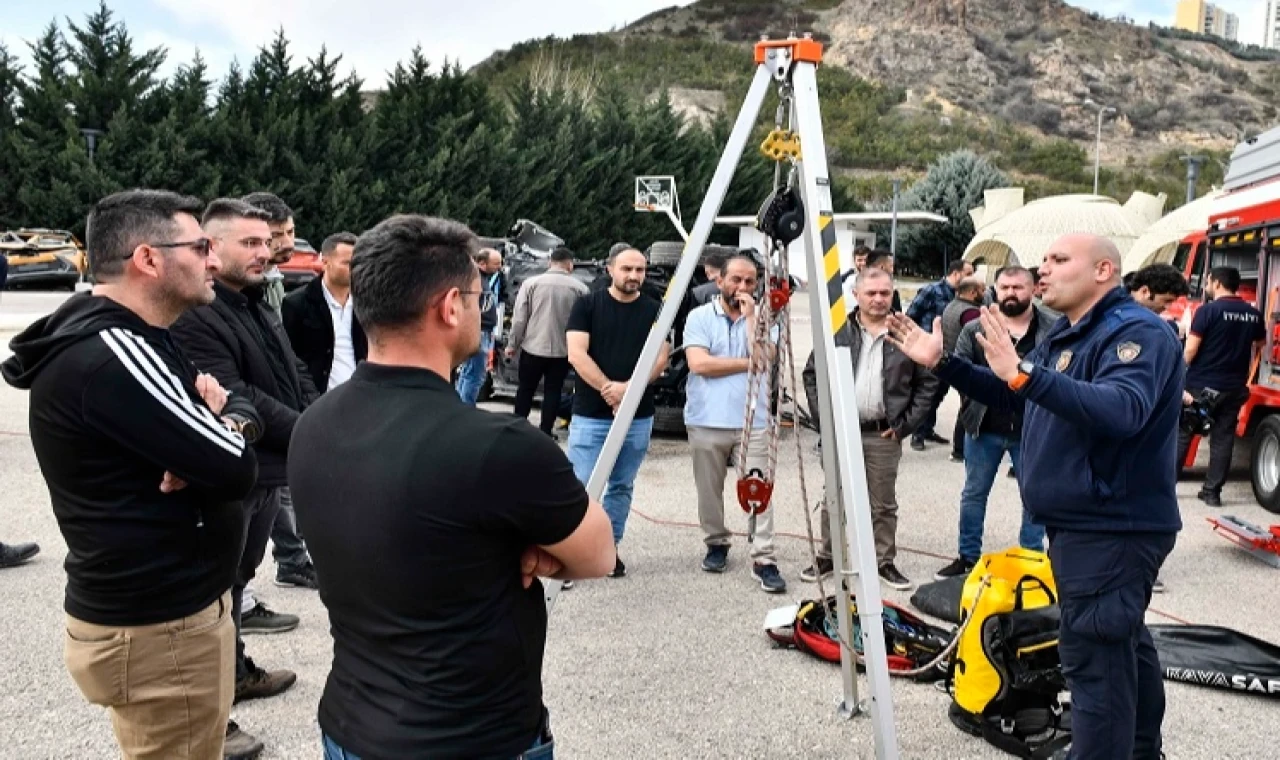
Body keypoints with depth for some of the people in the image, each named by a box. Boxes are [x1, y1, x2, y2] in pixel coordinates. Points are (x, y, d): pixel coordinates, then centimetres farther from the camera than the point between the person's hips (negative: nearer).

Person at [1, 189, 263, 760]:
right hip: (157, 629, -10)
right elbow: (235, 469, -27)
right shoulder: (111, 355, -24)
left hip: (168, 605, 10)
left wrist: (228, 415, -14)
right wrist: (229, 414, -5)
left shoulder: (127, 341, 9)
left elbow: (245, 408, 9)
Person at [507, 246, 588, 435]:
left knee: (526, 389, 16)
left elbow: (519, 318, -3)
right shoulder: (580, 288, -5)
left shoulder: (531, 283, -4)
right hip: (562, 350, 0)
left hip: (532, 348, 0)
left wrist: (512, 345, 6)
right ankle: (546, 431, 12)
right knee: (553, 392, 10)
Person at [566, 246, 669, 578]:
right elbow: (576, 354, -7)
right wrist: (607, 388, -17)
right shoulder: (587, 304, 1)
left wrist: (627, 387, -17)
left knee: (622, 486, 11)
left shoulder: (654, 310, 6)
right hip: (590, 415, -2)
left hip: (638, 417, 3)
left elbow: (660, 358, -2)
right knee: (581, 486, -6)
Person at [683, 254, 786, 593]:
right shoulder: (699, 316, 1)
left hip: (752, 421, 1)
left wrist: (750, 316, -10)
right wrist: (748, 363, -9)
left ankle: (764, 560, -1)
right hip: (707, 420, 0)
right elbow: (699, 363, -12)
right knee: (710, 491, 10)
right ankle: (717, 544, 30)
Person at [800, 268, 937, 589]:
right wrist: (822, 416, -1)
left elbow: (927, 383, 4)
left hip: (884, 435, -1)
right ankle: (827, 557, 24)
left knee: (884, 504, 10)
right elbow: (812, 374, 7)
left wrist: (906, 423, -2)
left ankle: (886, 562, 23)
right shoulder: (837, 331, 2)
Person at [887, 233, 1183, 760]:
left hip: (1112, 529, -10)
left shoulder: (1136, 332, -17)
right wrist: (943, 363, 9)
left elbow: (1122, 410, -35)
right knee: (1123, 643, 23)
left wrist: (1024, 373, -43)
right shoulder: (1068, 335, 15)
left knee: (1094, 658, -10)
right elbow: (1007, 395, 21)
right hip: (1088, 524, 11)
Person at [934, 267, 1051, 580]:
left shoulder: (1052, 331, -4)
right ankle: (968, 556, 26)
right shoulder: (975, 330, 1)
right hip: (984, 428, 1)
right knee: (974, 493, 12)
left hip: (1031, 430, -1)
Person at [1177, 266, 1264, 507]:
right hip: (1235, 388, 5)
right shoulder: (1254, 314, 6)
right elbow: (1260, 344, 24)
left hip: (1202, 385, -4)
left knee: (1181, 434, 6)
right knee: (1223, 439, 8)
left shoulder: (1208, 310, -12)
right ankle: (1212, 492, 10)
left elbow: (1190, 349, -14)